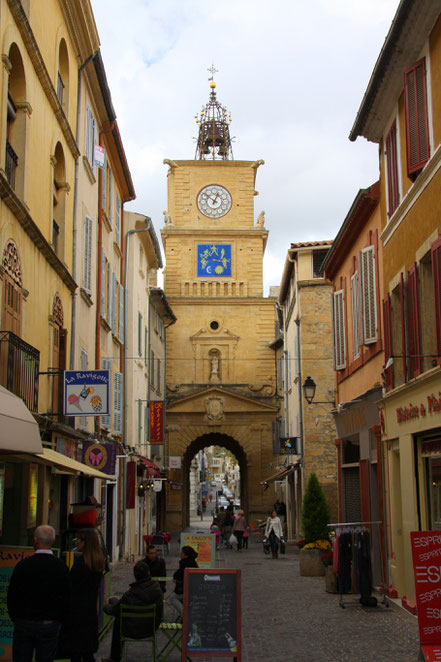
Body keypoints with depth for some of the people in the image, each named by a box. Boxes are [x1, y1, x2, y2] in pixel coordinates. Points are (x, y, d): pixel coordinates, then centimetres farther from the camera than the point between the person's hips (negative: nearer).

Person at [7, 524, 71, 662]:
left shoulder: (23, 565, -7)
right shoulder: (61, 567, -4)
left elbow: (11, 595, -1)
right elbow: (66, 598, 0)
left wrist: (15, 618, 12)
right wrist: (59, 621, 11)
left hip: (23, 624, -1)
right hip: (49, 625, 1)